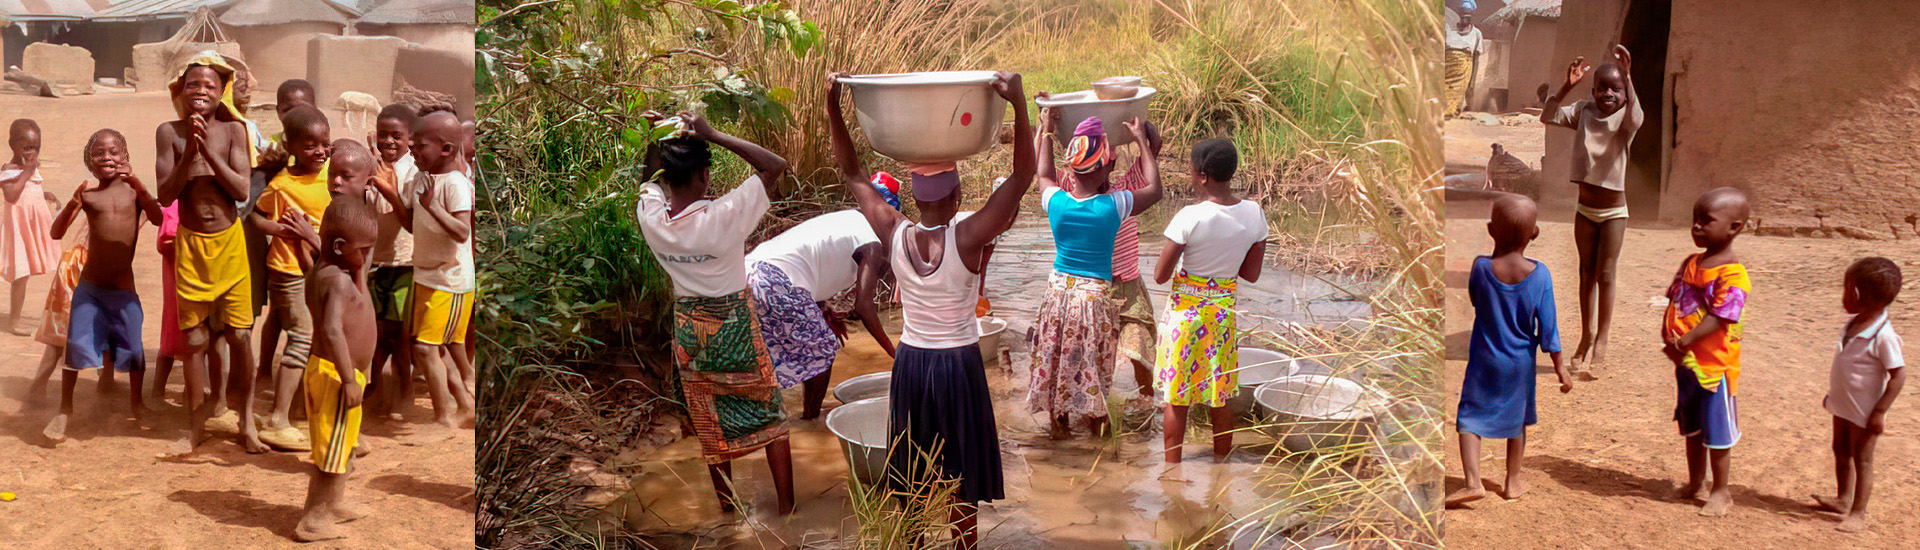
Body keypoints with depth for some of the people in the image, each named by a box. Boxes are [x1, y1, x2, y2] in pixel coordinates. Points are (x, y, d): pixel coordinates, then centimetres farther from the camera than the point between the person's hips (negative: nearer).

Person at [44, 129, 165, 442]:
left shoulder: (133, 189, 1)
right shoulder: (87, 193, -1)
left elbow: (158, 219, -17)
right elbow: (56, 233, -9)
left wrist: (139, 186, -30)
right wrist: (74, 202, -25)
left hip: (123, 286, 1)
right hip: (90, 284, 0)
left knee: (133, 349, 6)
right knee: (76, 344, -5)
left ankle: (137, 401, 30)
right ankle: (64, 410, 8)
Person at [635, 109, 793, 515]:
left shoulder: (650, 217, -14)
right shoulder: (722, 217, -28)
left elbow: (650, 182, 11)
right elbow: (776, 165, -24)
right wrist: (713, 136, -27)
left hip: (689, 327, 4)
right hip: (735, 326, -4)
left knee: (711, 426, 17)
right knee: (771, 416, 12)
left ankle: (727, 508, 27)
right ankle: (787, 506, 18)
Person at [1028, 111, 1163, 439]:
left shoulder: (1055, 202, -11)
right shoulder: (1113, 206, -18)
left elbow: (1044, 176, 14)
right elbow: (1155, 189, 0)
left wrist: (1046, 131, 24)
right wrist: (1143, 141, 7)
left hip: (1058, 289, 3)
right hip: (1095, 294, -3)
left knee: (1055, 362, 17)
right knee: (1093, 365, 15)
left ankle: (1060, 426, 29)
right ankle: (1095, 424, 29)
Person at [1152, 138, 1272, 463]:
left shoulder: (1190, 217, -20)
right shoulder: (1255, 214, -5)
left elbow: (1160, 275, -15)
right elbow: (1252, 274, 4)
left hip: (1186, 310, -4)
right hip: (1224, 310, 4)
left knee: (1177, 399, 9)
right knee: (1220, 399, 17)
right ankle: (1221, 464, 27)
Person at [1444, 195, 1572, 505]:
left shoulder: (1481, 267, -16)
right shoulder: (1540, 274, -13)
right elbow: (1548, 327, -8)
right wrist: (1559, 366, 2)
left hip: (1485, 362, -2)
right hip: (1521, 364, 2)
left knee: (1469, 420, 3)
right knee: (1517, 421, 20)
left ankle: (1473, 482, -12)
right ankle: (1513, 482, 30)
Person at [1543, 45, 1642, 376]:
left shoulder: (1624, 118, -11)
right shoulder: (1584, 112, -2)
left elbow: (1636, 118, -35)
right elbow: (1548, 116, -15)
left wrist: (1627, 77, -45)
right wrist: (1568, 86, -28)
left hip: (1614, 211, -3)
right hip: (1585, 208, 3)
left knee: (1605, 274, -2)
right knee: (1587, 273, 11)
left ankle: (1601, 340, 7)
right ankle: (1586, 336, 21)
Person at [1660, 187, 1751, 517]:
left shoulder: (1731, 275, -19)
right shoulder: (1690, 264, 6)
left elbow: (1719, 318, -24)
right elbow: (1673, 301, 8)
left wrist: (1683, 342, -28)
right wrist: (1668, 338, -7)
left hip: (1714, 365, -8)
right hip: (1685, 362, 8)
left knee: (1716, 431, 5)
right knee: (1691, 428, 19)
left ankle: (1721, 491, 20)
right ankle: (1695, 483, 34)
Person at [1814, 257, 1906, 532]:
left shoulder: (1883, 336, -26)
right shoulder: (1855, 325, 2)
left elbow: (1898, 375, -23)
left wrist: (1880, 412, -23)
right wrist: (1833, 395, 21)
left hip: (1864, 411, -9)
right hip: (1843, 405, 9)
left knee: (1861, 459, 3)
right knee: (1841, 451, 20)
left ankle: (1858, 513, 13)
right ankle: (1843, 499, 38)